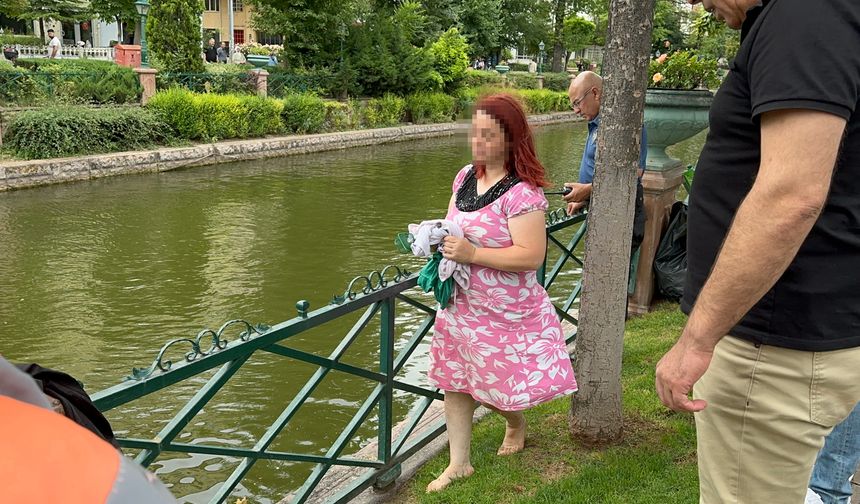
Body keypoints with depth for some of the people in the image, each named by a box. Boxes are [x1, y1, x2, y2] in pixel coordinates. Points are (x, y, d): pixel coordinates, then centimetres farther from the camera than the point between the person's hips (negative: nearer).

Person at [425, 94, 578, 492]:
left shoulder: (522, 192, -21)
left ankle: (516, 422, 45)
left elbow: (531, 255, -27)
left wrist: (472, 253, -28)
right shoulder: (465, 177, 3)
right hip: (459, 304, 7)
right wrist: (440, 241, -5)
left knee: (499, 385, 9)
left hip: (504, 312, -7)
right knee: (454, 382, 12)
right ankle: (459, 463, 28)